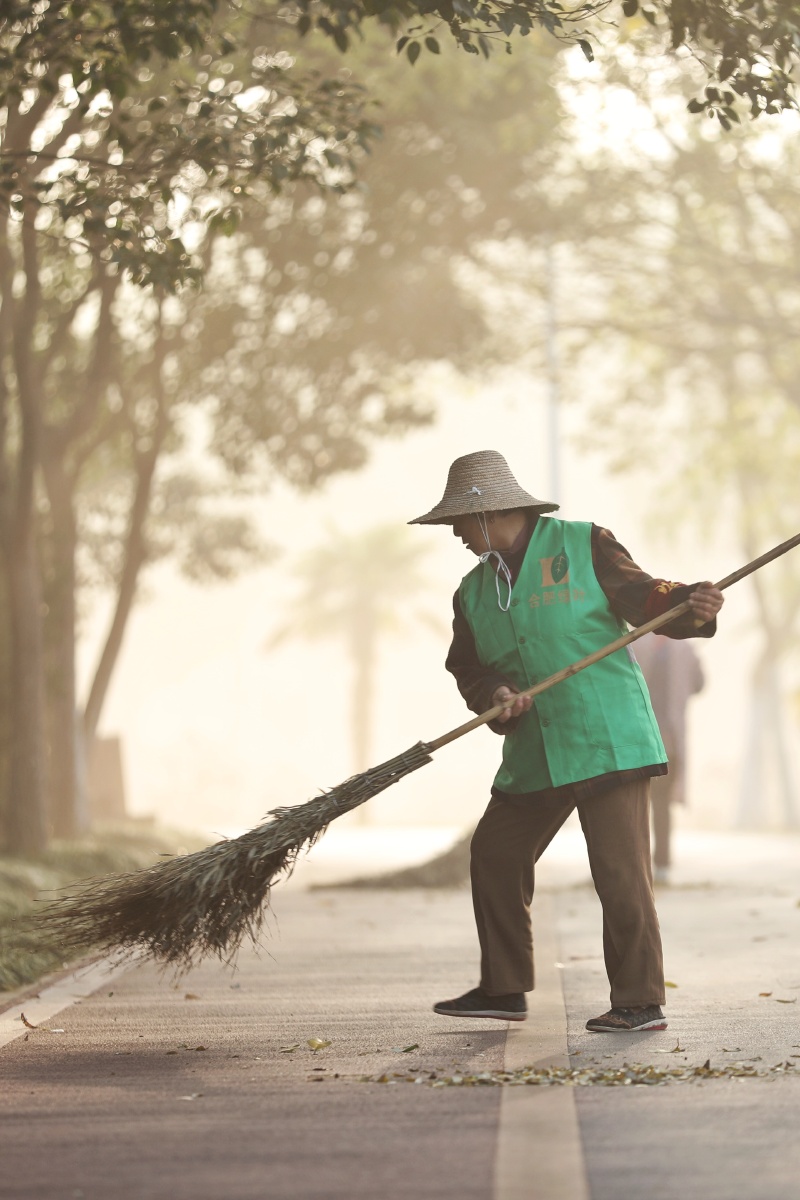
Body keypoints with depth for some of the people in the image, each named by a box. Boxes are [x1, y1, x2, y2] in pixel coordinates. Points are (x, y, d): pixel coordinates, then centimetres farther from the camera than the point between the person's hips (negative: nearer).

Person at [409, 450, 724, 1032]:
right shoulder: (474, 591, 14)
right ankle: (504, 989, 24)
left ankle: (641, 1001, -2)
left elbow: (644, 597, -6)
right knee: (494, 855, 11)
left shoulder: (584, 546, -2)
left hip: (606, 739, -7)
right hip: (533, 754, 7)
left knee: (619, 868, -9)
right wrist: (495, 695, -11)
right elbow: (469, 667, 10)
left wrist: (690, 604, -25)